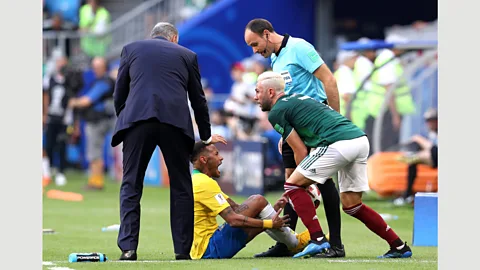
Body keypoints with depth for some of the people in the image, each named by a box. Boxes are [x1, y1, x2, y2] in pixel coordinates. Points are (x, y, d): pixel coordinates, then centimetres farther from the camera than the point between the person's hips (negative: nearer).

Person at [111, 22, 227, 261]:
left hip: (138, 118, 0)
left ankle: (128, 248, -6)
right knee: (181, 187, 11)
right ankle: (182, 249, 8)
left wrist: (124, 121, 31)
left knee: (131, 185, 4)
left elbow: (119, 94, 17)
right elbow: (198, 99, 25)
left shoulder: (131, 49, 20)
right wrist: (206, 136, 37)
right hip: (175, 122, 0)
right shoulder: (186, 55, 21)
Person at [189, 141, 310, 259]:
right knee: (257, 201, -8)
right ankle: (295, 244, 5)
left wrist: (271, 209, 8)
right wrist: (270, 223, -13)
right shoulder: (205, 183, -15)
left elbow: (236, 208, 17)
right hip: (209, 249, -10)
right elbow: (233, 219, -21)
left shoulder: (196, 180, 18)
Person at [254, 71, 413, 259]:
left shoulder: (276, 112, 4)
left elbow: (301, 151, 2)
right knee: (351, 205, 18)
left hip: (338, 144, -9)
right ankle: (399, 247, 18)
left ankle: (318, 240, -6)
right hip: (361, 140, 9)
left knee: (293, 185, 2)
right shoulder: (298, 98, 29)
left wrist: (305, 182, 17)